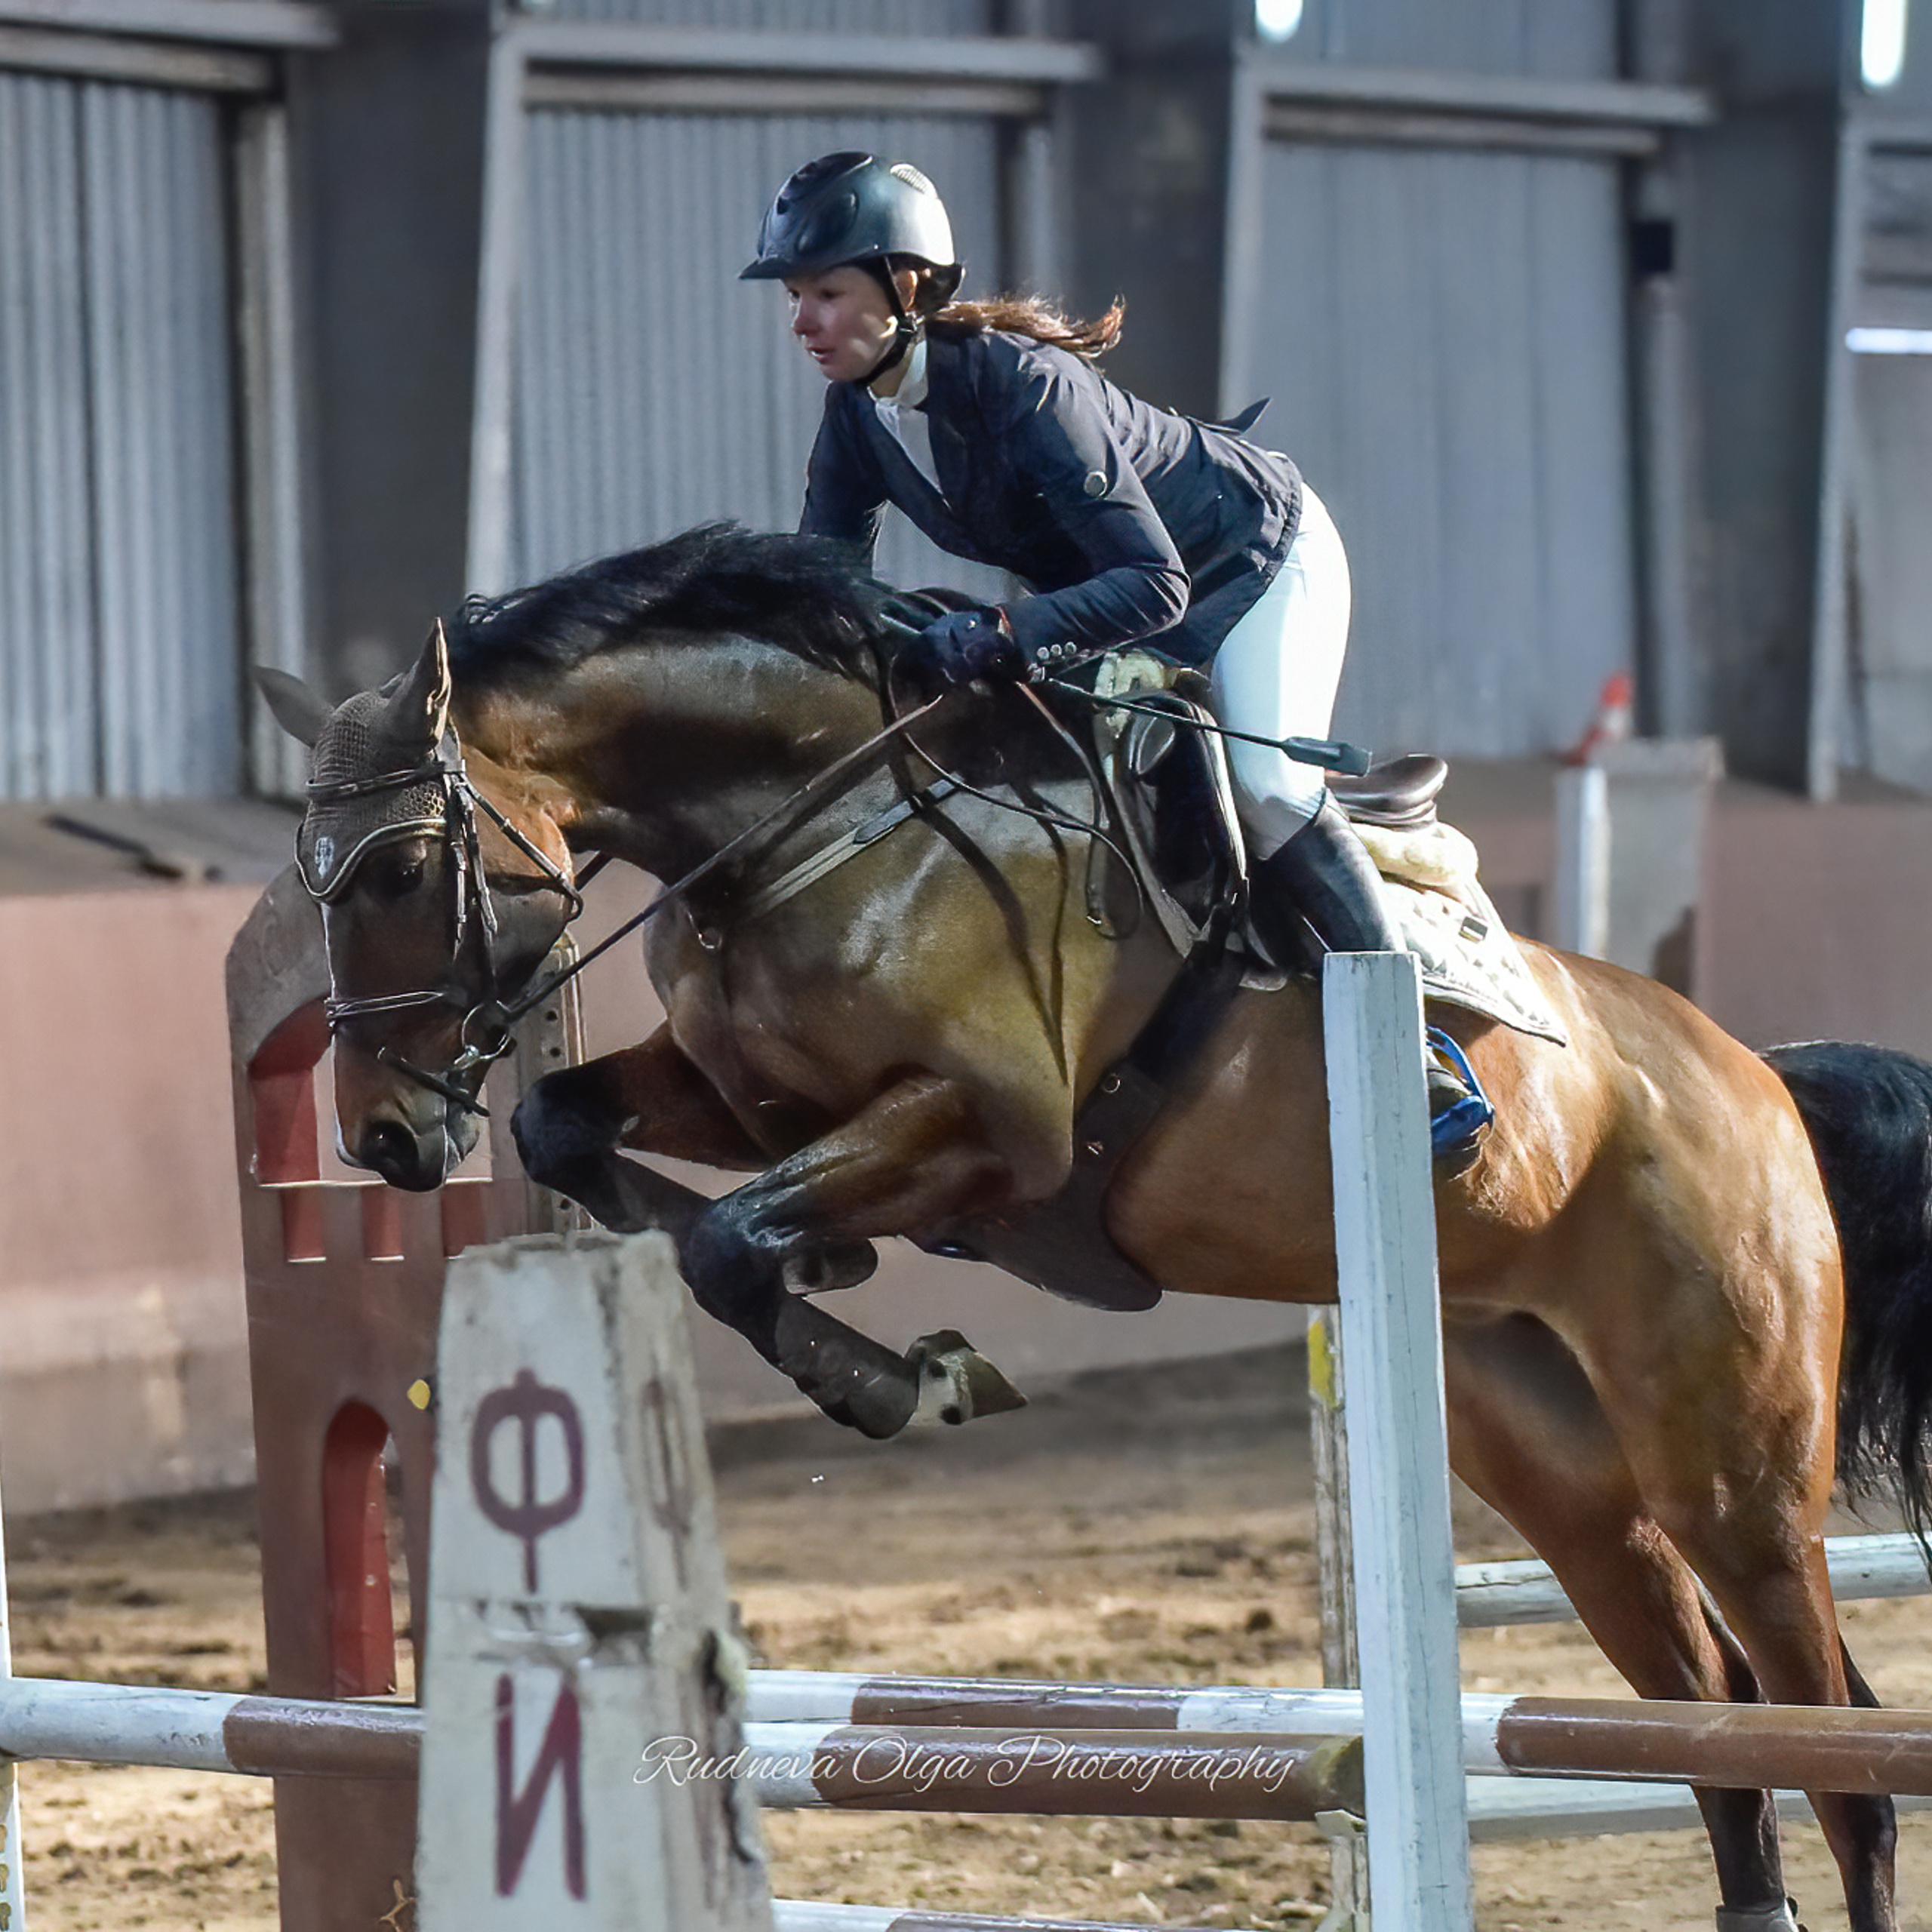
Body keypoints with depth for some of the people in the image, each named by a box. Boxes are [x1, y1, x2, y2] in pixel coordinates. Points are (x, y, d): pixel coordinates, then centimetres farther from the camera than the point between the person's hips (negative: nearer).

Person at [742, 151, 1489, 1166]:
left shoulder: (1024, 387, -38)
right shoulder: (856, 416, -15)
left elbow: (1152, 586, -42)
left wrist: (1001, 634, -54)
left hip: (1256, 557, -8)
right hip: (1104, 581, 8)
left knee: (1263, 788, -24)